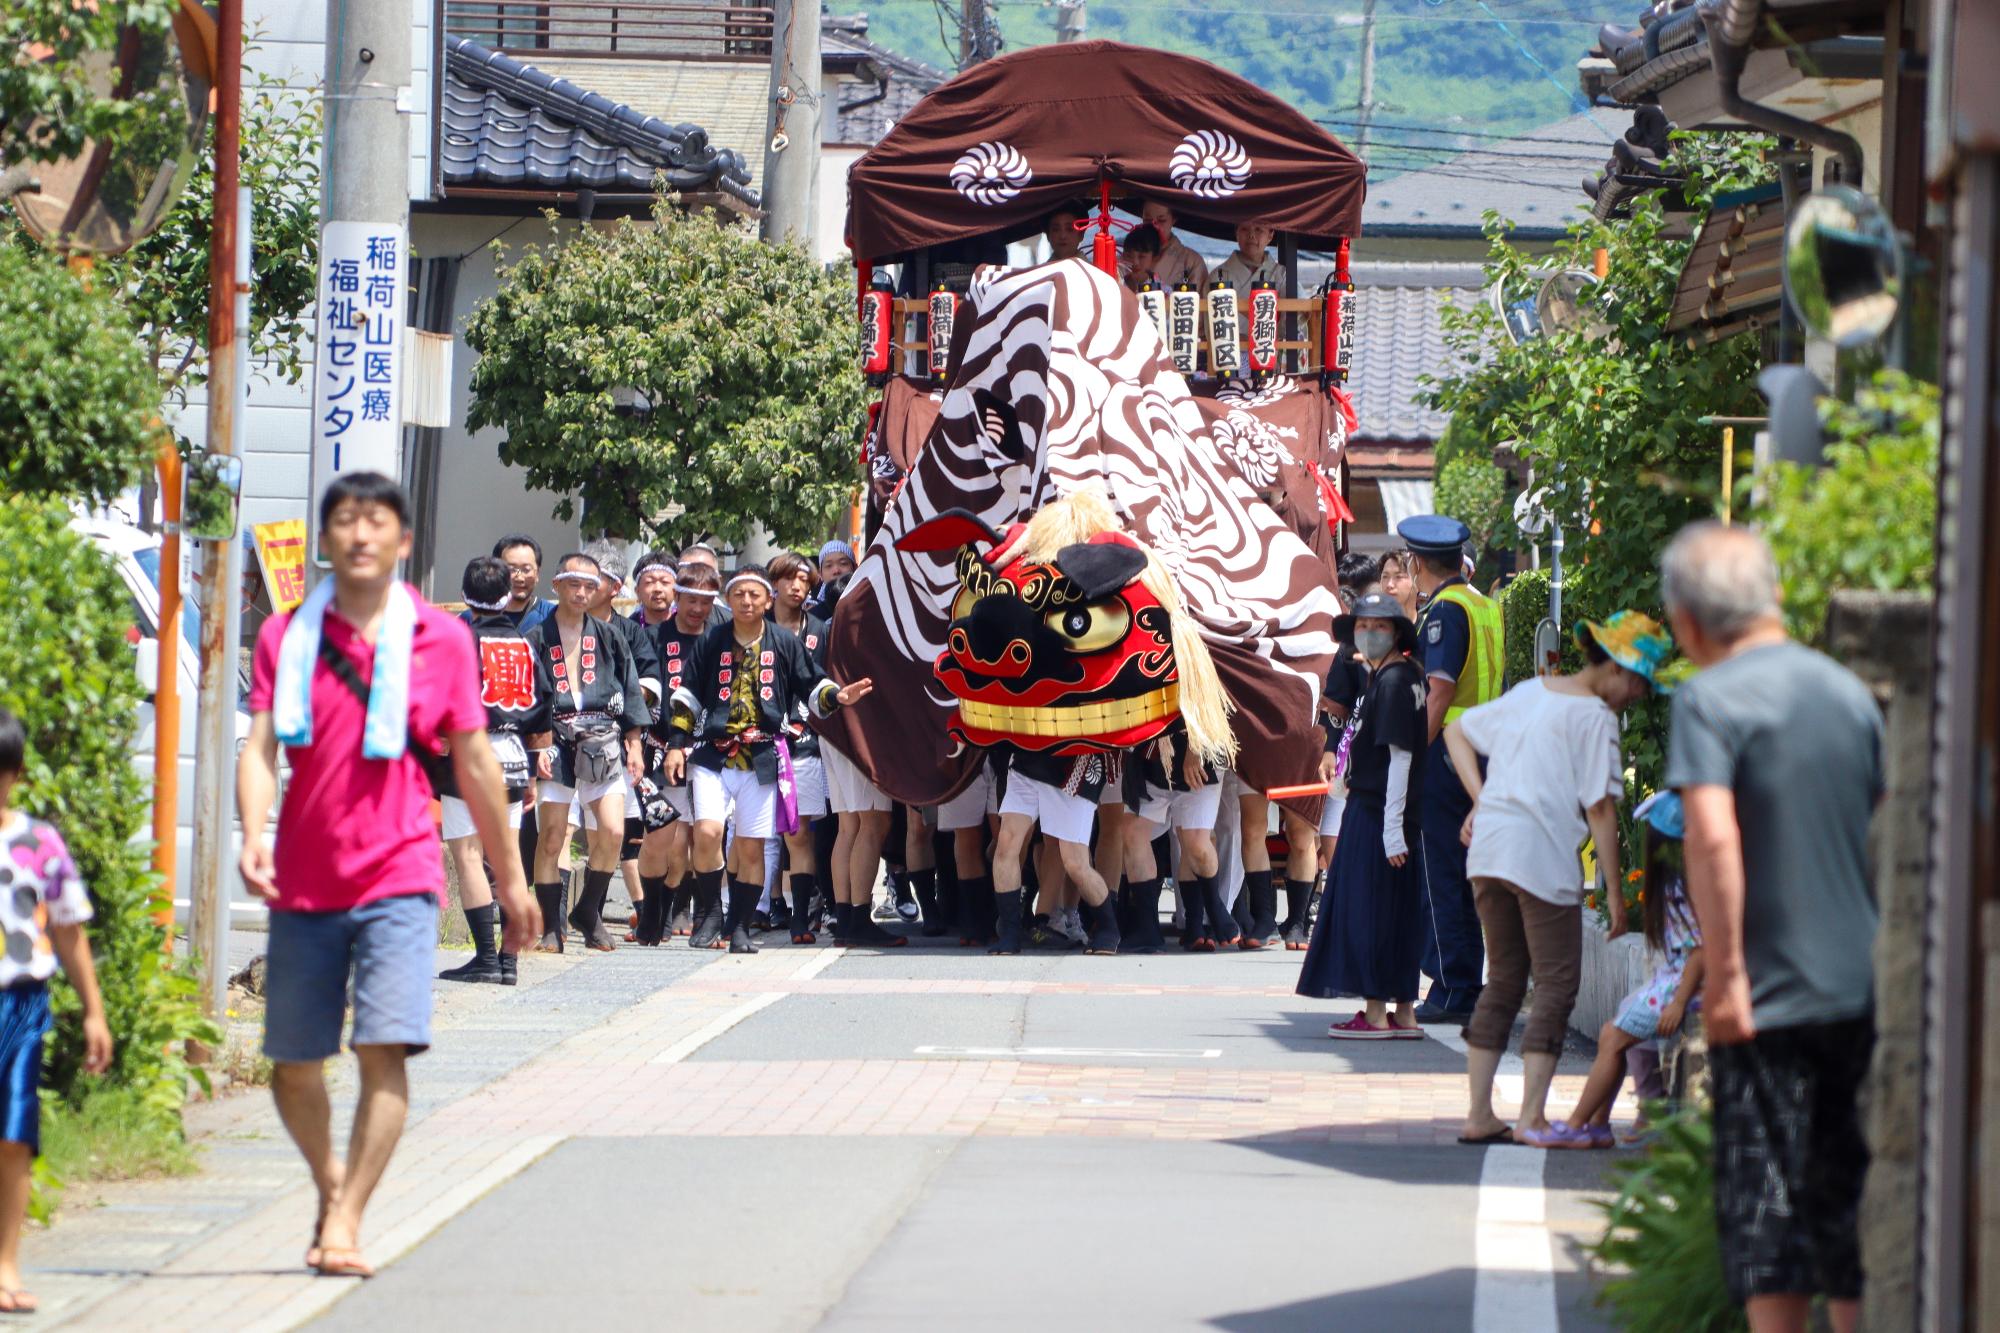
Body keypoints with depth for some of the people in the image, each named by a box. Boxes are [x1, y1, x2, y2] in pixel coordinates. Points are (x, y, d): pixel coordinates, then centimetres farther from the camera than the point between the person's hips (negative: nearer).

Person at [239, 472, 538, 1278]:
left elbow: (474, 764, 10)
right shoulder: (286, 637, 6)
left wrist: (510, 880, 15)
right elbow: (260, 748, -1)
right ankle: (330, 1183, 34)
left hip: (398, 876, -2)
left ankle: (345, 1224, -15)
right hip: (303, 881, 2)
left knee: (385, 1050, -16)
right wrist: (253, 838, -20)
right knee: (293, 1063, 8)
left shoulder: (440, 639, 4)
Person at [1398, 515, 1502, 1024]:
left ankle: (1451, 991, -5)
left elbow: (1440, 691, -20)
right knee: (1463, 876, 14)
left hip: (1446, 749, -9)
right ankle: (1468, 989, 17)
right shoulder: (1481, 605, 14)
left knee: (1439, 874, -4)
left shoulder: (1445, 610, -12)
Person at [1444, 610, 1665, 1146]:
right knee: (1557, 982, 0)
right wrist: (1615, 892, -6)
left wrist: (1481, 800, 15)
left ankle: (1479, 1115, 11)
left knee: (1504, 979, 14)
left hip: (1489, 844, 8)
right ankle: (1532, 1118, -7)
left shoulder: (1529, 692, 16)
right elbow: (1600, 809, -10)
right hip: (1543, 857, -7)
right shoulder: (1595, 716, -8)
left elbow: (1456, 731, 24)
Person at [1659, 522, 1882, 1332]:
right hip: (1861, 987, 6)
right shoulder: (1848, 691, 8)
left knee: (1765, 1204, 1)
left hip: (1769, 994, -6)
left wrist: (1722, 974, -21)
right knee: (1848, 1192, 14)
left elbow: (1713, 837, -24)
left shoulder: (1711, 699, -11)